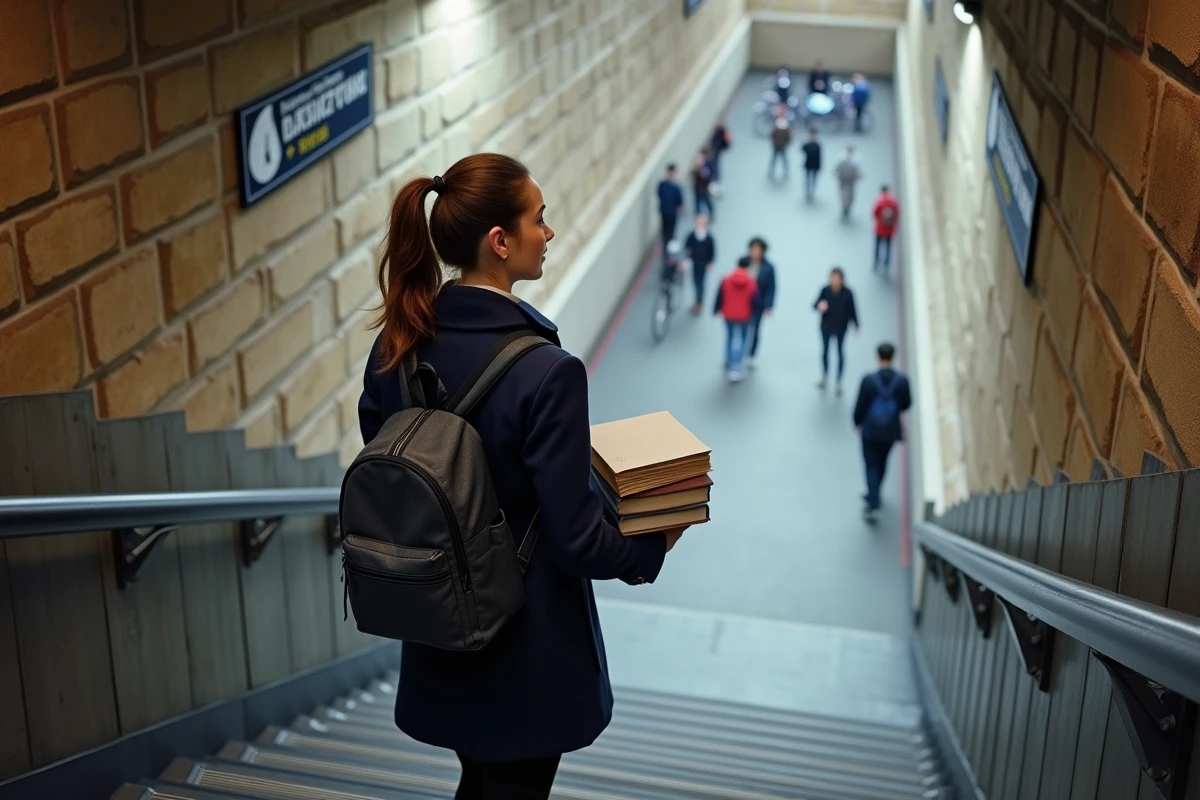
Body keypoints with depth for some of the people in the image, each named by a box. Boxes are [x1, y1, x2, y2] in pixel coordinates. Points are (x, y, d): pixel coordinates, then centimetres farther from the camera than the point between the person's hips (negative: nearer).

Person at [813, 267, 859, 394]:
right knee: (825, 351, 19)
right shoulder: (825, 290, -18)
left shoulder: (847, 293, -20)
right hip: (826, 326, 2)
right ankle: (825, 376, 42)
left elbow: (852, 310, -9)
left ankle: (839, 382, 24)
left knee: (840, 353, 11)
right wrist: (819, 307, -33)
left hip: (841, 327, -2)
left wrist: (856, 325, -3)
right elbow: (816, 304, -10)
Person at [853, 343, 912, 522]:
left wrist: (857, 422, 5)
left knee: (872, 466, 7)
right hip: (891, 430, 3)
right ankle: (873, 495, 40)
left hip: (870, 430, -3)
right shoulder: (902, 380, -15)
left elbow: (860, 405, -13)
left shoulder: (869, 380, -21)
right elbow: (906, 404, -5)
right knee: (881, 463, 23)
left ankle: (873, 505, -2)